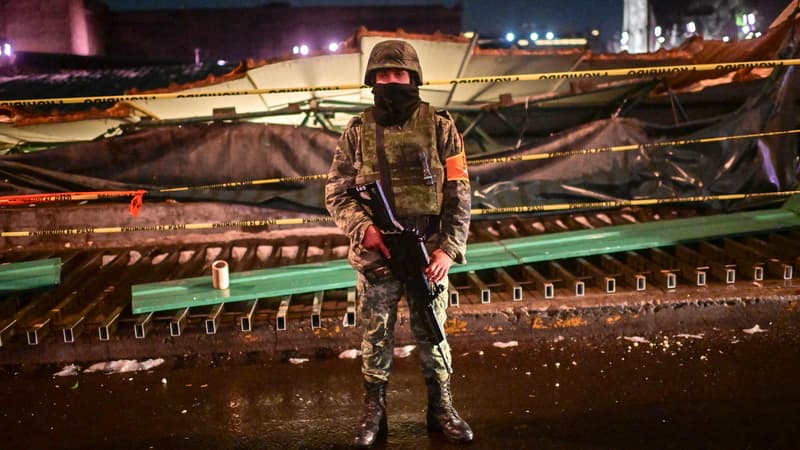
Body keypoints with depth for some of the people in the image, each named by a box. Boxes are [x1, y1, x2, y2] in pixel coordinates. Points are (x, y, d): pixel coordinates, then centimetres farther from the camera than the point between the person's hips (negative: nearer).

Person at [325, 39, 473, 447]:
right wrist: (363, 228, -16)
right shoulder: (356, 132, 1)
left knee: (432, 336, 13)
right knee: (375, 339, 12)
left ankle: (441, 409, 30)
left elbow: (458, 194, -2)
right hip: (375, 257, 1)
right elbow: (336, 193, 2)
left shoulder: (440, 127, -1)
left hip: (428, 255, 0)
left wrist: (449, 248, -11)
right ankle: (373, 412, 28)